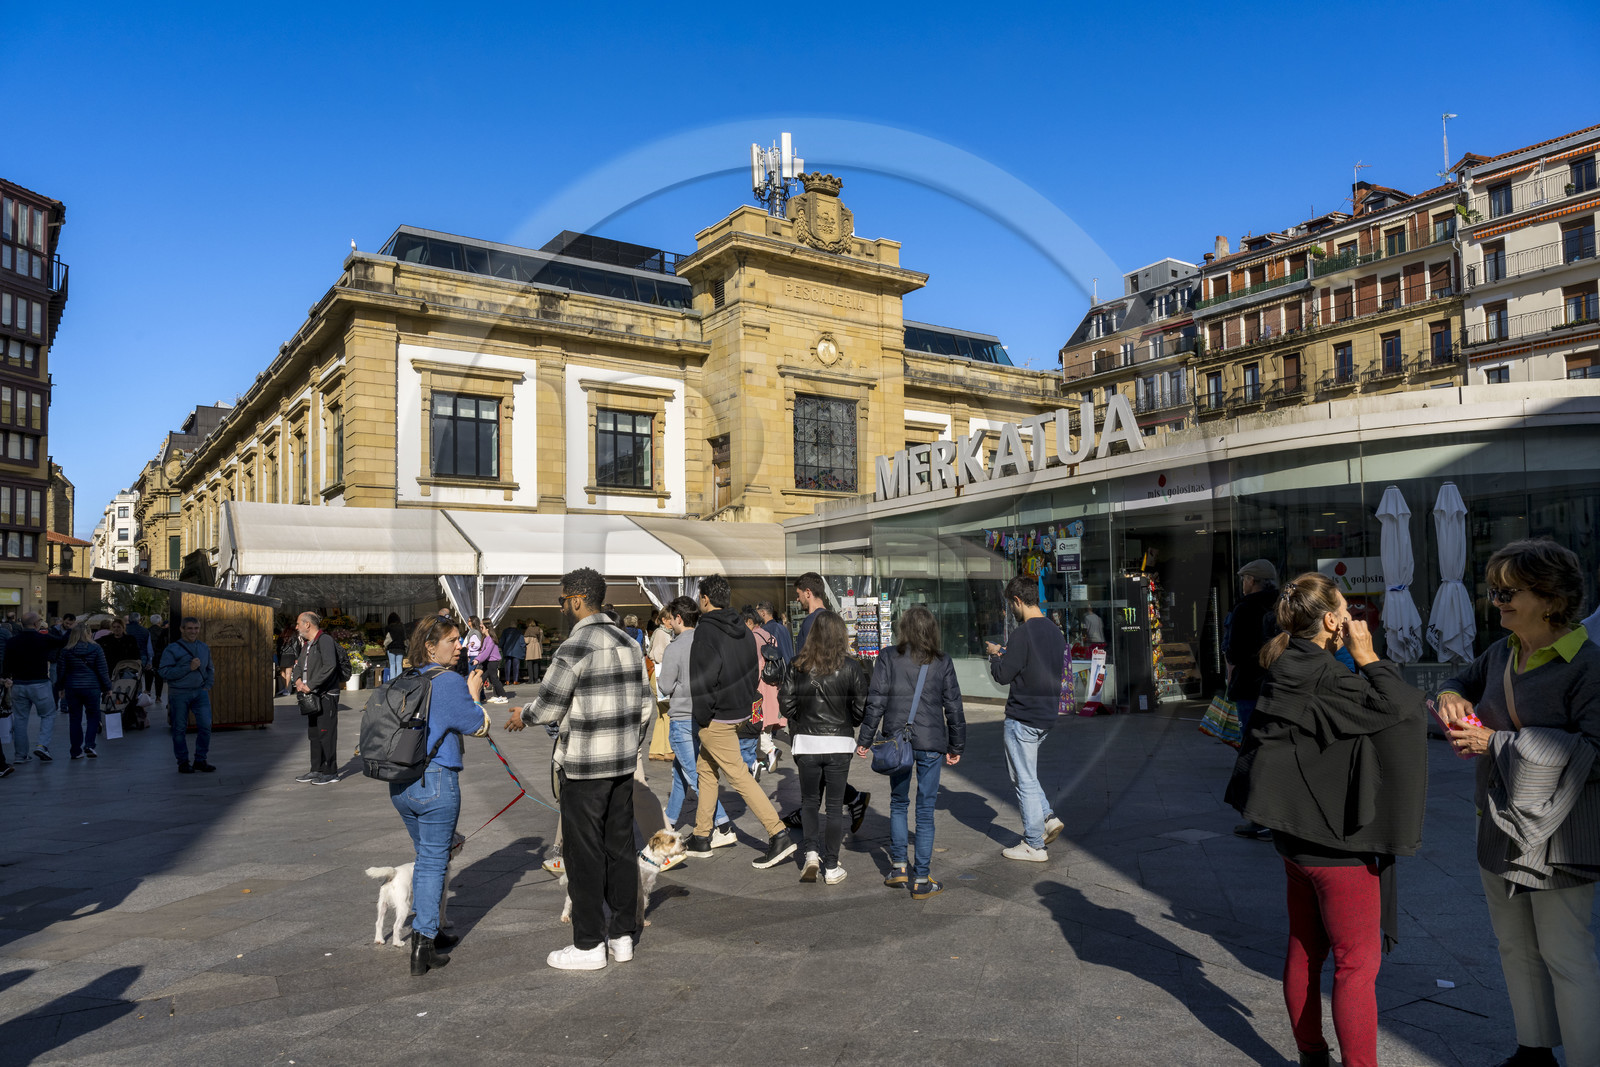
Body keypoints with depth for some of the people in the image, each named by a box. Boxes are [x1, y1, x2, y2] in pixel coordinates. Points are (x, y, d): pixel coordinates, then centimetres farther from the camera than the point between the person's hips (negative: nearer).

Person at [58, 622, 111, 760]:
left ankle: (76, 751, 11)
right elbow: (102, 671, -4)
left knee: (75, 718, 9)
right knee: (93, 716, 10)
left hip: (72, 688, 2)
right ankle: (89, 745, -6)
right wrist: (107, 687, 4)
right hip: (92, 687, -2)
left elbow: (60, 671, 3)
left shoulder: (66, 651, -2)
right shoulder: (96, 649, -6)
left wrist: (61, 687, 16)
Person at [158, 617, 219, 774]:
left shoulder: (204, 647, 13)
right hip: (179, 694, -4)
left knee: (205, 725, -3)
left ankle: (200, 760, 9)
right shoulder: (172, 649, -5)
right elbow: (165, 672, -14)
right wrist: (189, 668, -18)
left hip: (200, 692, 4)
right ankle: (183, 762, 15)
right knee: (180, 729, 3)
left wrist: (208, 686, 10)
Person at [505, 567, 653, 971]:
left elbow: (549, 706, -12)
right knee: (620, 847, 14)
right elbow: (643, 704, 12)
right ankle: (622, 936, 23)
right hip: (623, 764, 8)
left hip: (584, 768, -8)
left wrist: (522, 716, 9)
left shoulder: (575, 648, -16)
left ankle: (588, 945, 12)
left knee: (584, 854, 3)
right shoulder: (629, 642, 8)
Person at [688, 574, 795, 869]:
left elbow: (702, 679, -20)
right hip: (740, 712, 9)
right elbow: (752, 672, 13)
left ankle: (779, 835, -10)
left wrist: (701, 718, -11)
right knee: (705, 769, 19)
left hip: (717, 719, -9)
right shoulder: (742, 630, 10)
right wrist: (746, 703, 17)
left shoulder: (706, 632, -16)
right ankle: (701, 838, 26)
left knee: (738, 775, -7)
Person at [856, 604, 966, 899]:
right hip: (931, 743, 0)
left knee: (898, 802, 18)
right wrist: (956, 746, 13)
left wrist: (865, 739, 1)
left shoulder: (889, 657, -2)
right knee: (925, 809, 5)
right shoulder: (943, 662, 1)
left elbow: (876, 701, -5)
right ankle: (921, 880, 8)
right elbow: (954, 707, 4)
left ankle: (898, 866, 20)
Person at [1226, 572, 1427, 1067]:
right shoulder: (1325, 679, -21)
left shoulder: (1285, 671, 6)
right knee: (1357, 963, 1)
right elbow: (1402, 707, -24)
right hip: (1338, 845, -9)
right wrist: (1368, 658, -13)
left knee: (1305, 952, 18)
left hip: (1297, 836, 9)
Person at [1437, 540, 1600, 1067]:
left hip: (1557, 833, -8)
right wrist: (1451, 695, -2)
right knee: (1515, 947, 19)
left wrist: (1496, 742, -23)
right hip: (1501, 825, 8)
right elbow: (1463, 681, 22)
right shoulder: (1503, 653, 4)